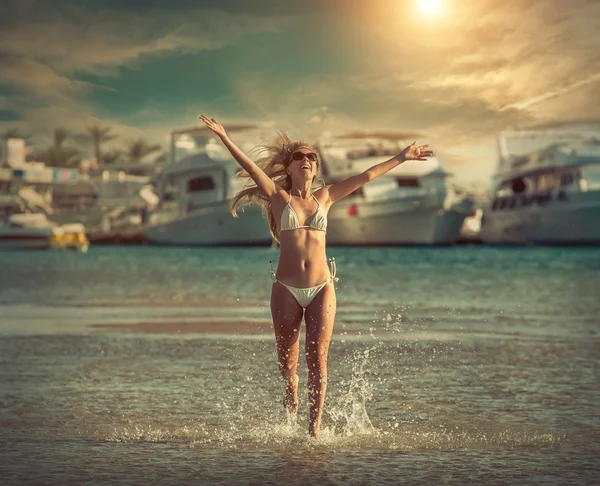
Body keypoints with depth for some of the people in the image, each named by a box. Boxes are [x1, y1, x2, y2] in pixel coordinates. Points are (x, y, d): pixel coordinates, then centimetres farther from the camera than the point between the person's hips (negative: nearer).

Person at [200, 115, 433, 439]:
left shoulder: (324, 196, 11)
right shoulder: (279, 196, 4)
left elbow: (365, 177, 14)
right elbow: (250, 167, -7)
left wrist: (401, 157, 18)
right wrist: (223, 137, -17)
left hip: (321, 289, 1)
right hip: (286, 290, -1)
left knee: (317, 358, -9)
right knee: (287, 361, 6)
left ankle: (314, 427, -5)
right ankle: (291, 393, 41)